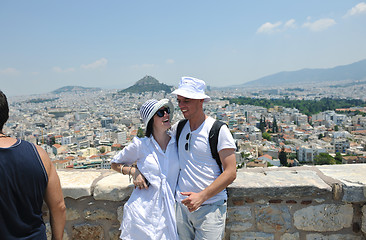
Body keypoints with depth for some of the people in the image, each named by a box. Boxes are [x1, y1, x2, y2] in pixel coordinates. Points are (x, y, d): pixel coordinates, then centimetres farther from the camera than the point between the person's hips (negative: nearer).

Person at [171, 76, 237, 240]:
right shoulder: (178, 128, 5)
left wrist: (202, 196, -20)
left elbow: (230, 173, -13)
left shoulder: (219, 130, -10)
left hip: (210, 207, -4)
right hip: (182, 205, 5)